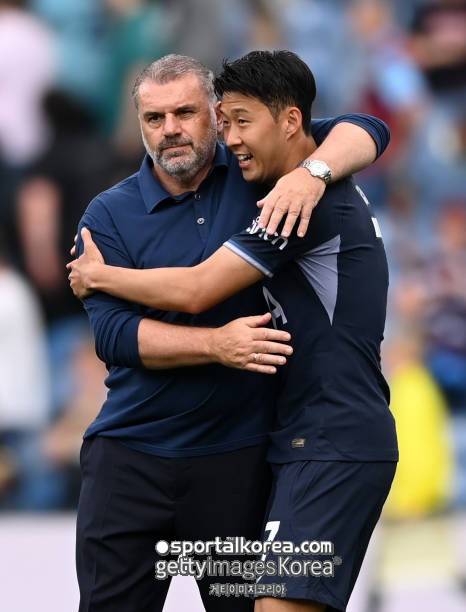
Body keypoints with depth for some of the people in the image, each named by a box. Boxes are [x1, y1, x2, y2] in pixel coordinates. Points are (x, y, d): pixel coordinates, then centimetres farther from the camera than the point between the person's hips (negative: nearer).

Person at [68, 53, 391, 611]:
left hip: (236, 457, 0)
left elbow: (364, 131, 1)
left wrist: (312, 172, -21)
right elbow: (112, 333, -11)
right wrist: (217, 345, -25)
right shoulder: (109, 215, -1)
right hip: (129, 455, 0)